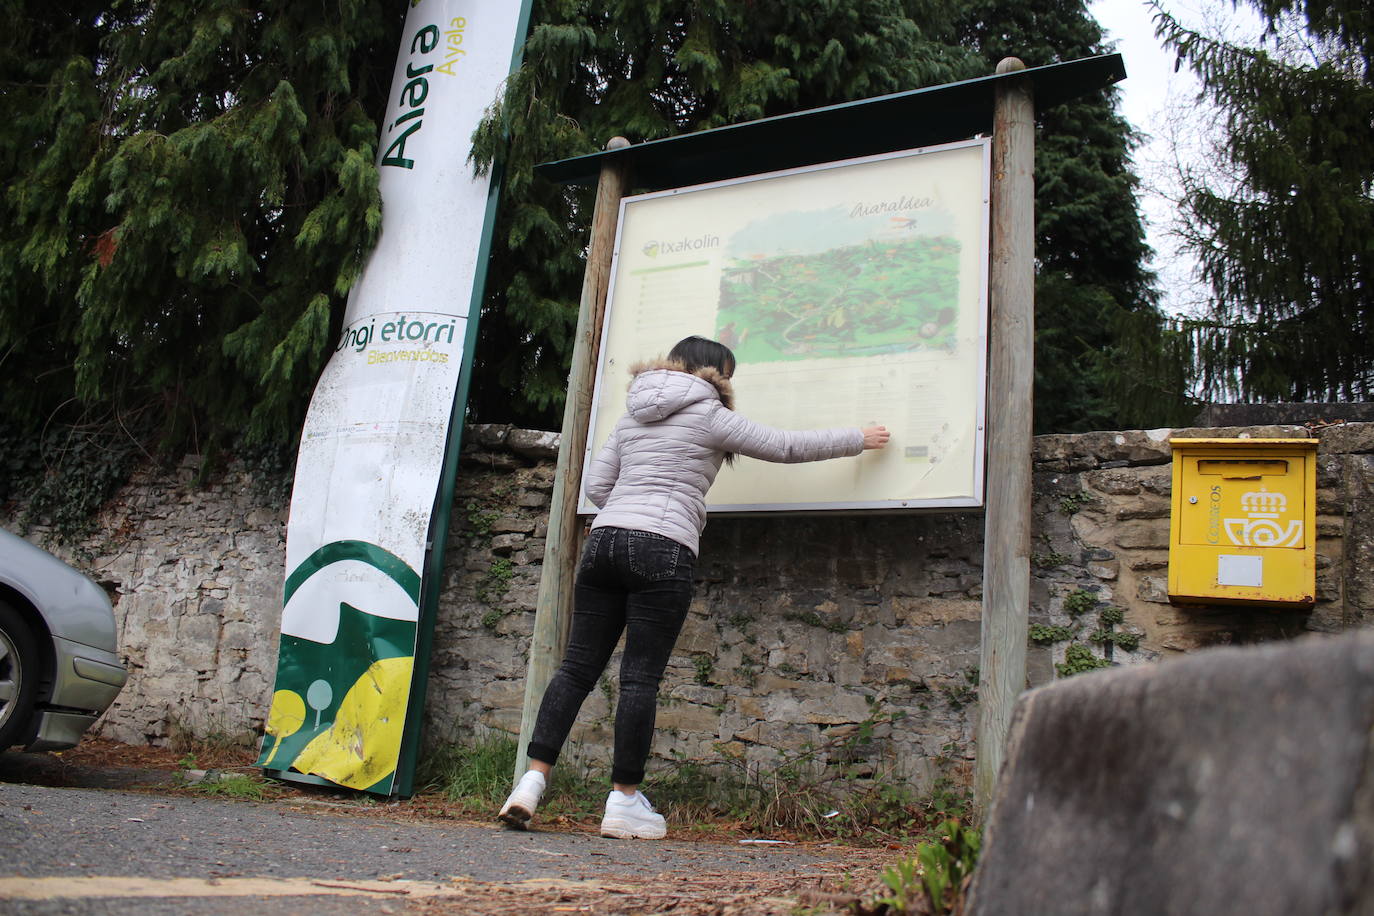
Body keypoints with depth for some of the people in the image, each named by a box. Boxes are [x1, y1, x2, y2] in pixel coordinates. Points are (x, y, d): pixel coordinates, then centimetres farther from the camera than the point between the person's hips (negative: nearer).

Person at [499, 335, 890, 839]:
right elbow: (788, 445, 10)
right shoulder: (709, 415, 5)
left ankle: (532, 781, 0)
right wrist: (861, 438, 21)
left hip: (604, 539, 6)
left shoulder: (633, 415, 22)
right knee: (641, 678, -2)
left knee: (578, 666, 6)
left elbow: (596, 485, 18)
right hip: (663, 551, -6)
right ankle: (624, 802, 4)